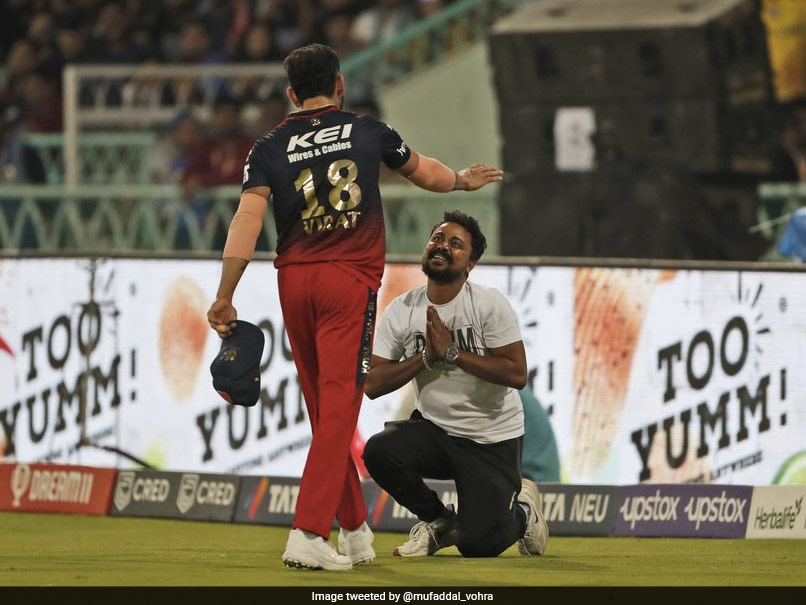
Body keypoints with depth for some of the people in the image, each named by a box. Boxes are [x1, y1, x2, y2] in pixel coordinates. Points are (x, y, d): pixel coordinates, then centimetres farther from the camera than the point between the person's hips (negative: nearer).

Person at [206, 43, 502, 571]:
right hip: (350, 279, -3)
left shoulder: (270, 148, 6)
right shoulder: (368, 131, 7)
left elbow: (248, 218, -6)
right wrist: (462, 180, 47)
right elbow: (421, 171, 26)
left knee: (323, 409, 14)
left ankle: (354, 529, 22)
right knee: (339, 405, -8)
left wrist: (225, 298, -7)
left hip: (294, 280, 3)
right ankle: (309, 533, -20)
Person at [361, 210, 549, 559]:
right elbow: (372, 385, -7)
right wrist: (426, 357, -19)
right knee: (379, 450, -28)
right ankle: (437, 520, 1)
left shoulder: (489, 304, -11)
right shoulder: (401, 311, -2)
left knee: (478, 543, -15)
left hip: (493, 439, -3)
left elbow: (517, 374, -20)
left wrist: (452, 353, -21)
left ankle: (522, 509, 23)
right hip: (434, 429, 3)